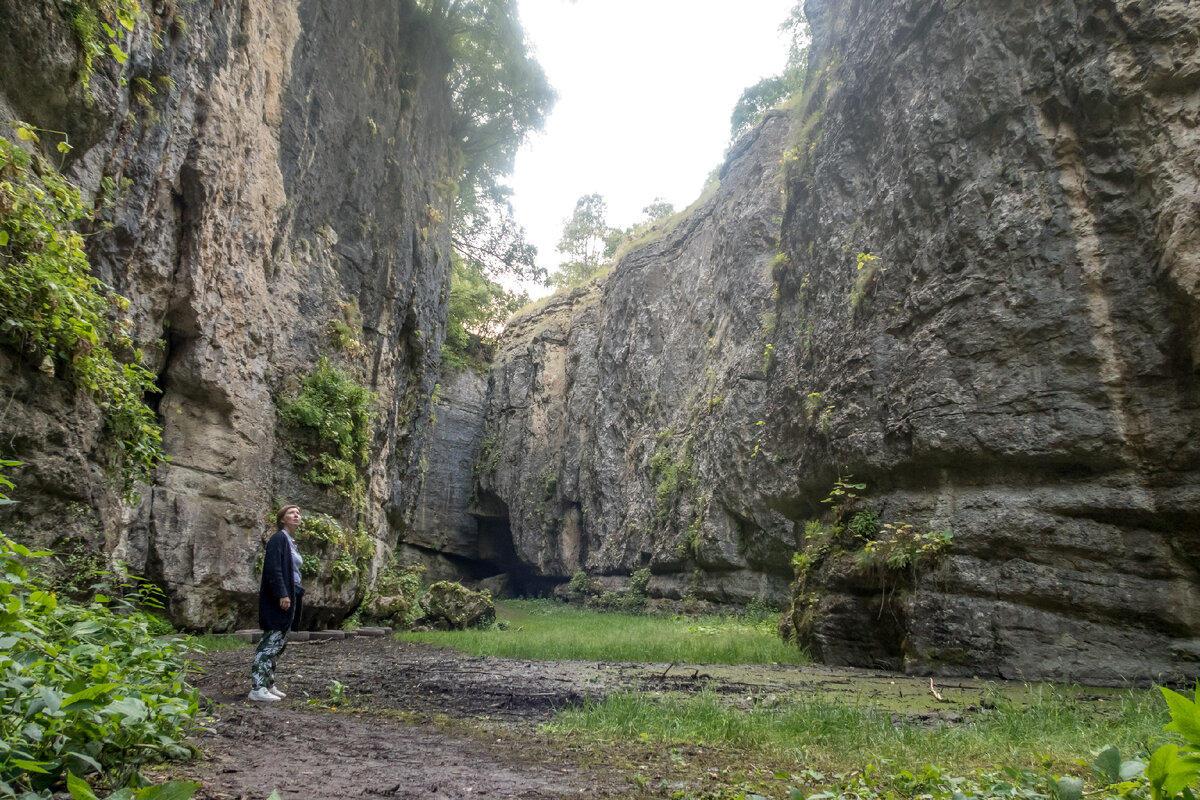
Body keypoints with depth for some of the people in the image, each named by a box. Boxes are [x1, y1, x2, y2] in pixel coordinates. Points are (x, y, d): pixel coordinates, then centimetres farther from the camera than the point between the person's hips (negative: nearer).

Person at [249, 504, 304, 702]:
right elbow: (273, 568, -20)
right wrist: (282, 594, -25)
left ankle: (268, 684, 20)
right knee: (271, 640, -8)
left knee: (279, 642, 13)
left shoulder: (291, 542, 18)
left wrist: (298, 593, 16)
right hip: (278, 598, -10)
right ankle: (257, 688, -5)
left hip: (289, 597, 10)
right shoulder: (278, 539, -11)